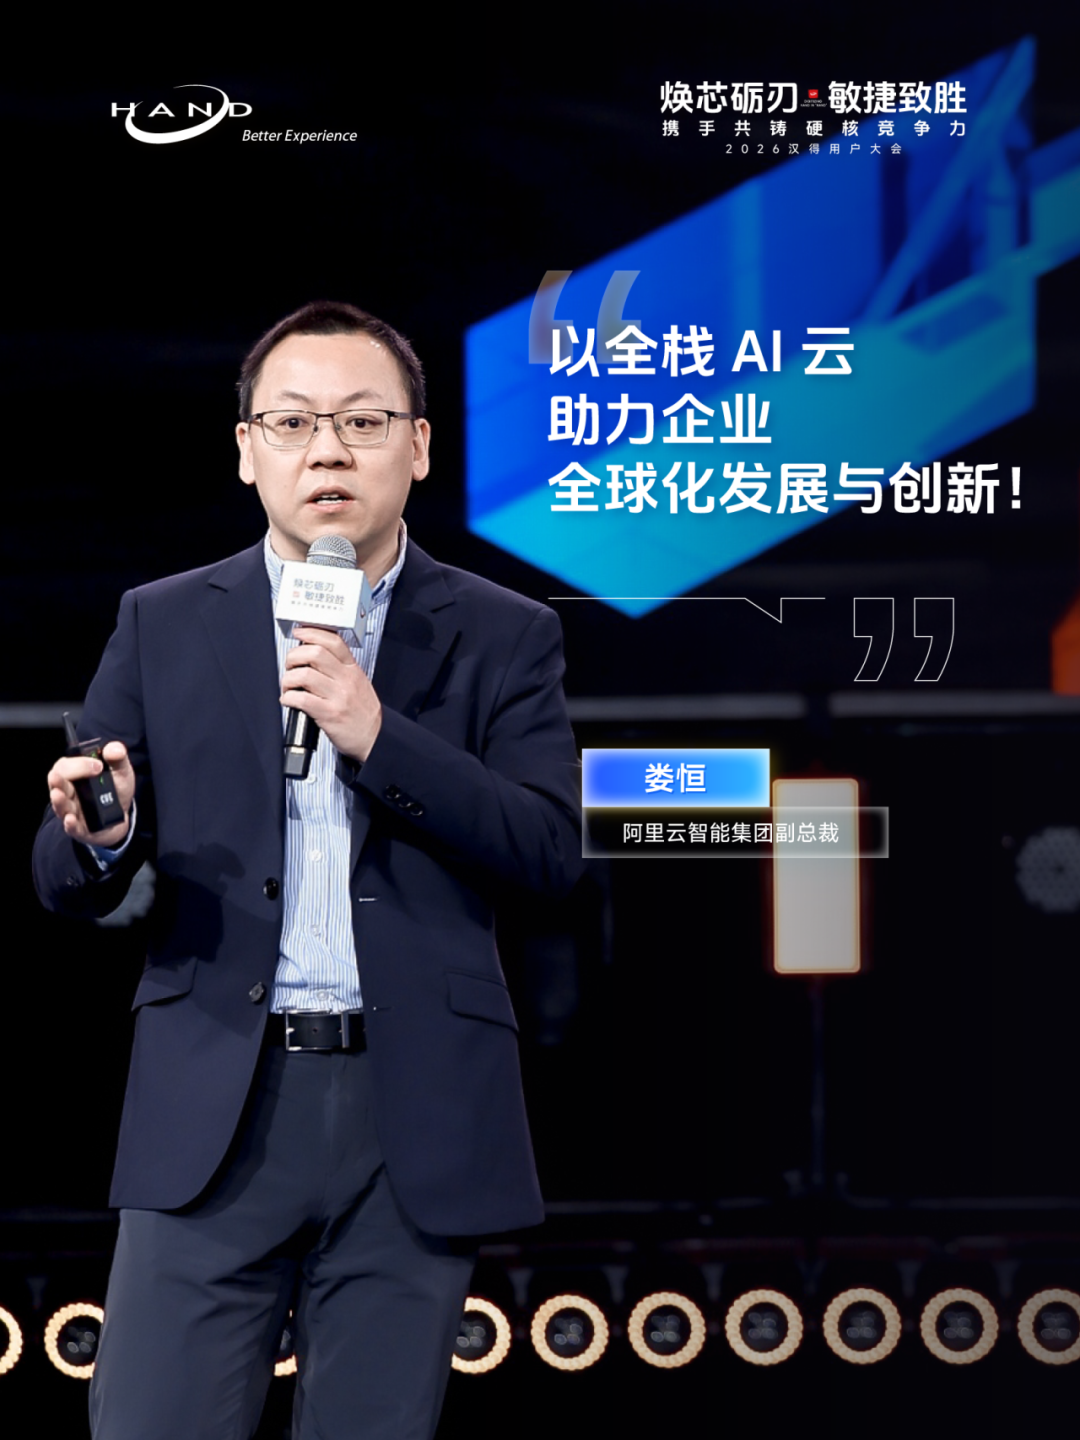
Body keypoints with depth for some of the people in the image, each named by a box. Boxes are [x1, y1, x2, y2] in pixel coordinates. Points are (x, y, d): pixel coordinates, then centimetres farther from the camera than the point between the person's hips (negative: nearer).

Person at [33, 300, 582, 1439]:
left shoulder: (504, 638, 7)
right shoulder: (163, 627, 9)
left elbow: (550, 854, -5)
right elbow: (68, 886, 7)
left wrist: (378, 734, -15)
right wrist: (97, 838, -17)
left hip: (416, 1120, 0)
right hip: (213, 1115, 0)